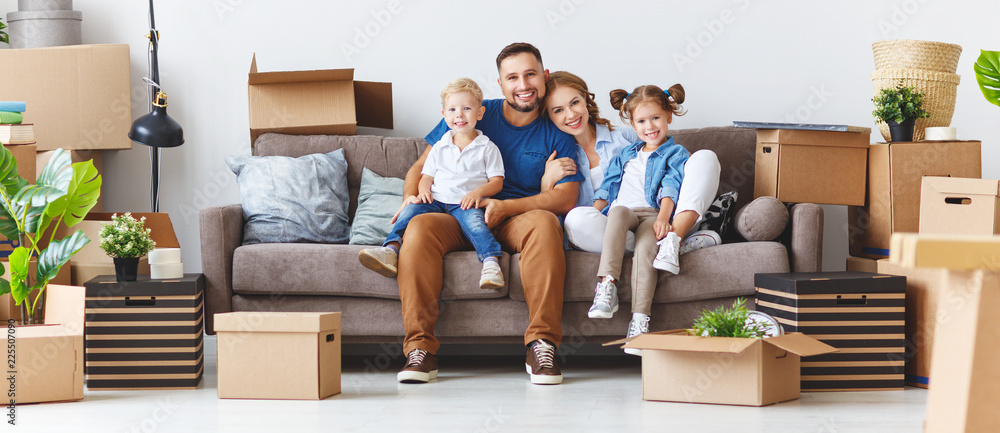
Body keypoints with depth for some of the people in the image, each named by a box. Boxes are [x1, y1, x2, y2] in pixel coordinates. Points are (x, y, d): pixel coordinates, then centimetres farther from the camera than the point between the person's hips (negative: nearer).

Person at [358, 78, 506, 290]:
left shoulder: (487, 148, 11)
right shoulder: (439, 148, 21)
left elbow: (497, 182, 7)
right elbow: (426, 177, 21)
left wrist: (478, 192, -13)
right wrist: (423, 191, -3)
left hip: (466, 204, -3)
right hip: (436, 201, 3)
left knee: (473, 219, -36)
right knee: (411, 209, -26)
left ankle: (491, 262, -52)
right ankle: (390, 250, -40)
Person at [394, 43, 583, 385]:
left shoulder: (556, 136, 7)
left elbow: (566, 199, -5)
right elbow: (422, 166, 14)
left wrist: (504, 207, -18)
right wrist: (409, 201, -8)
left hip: (514, 223, -1)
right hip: (458, 220, 1)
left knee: (543, 222, -36)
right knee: (420, 227, -32)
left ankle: (541, 344, -33)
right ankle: (420, 348, -33)